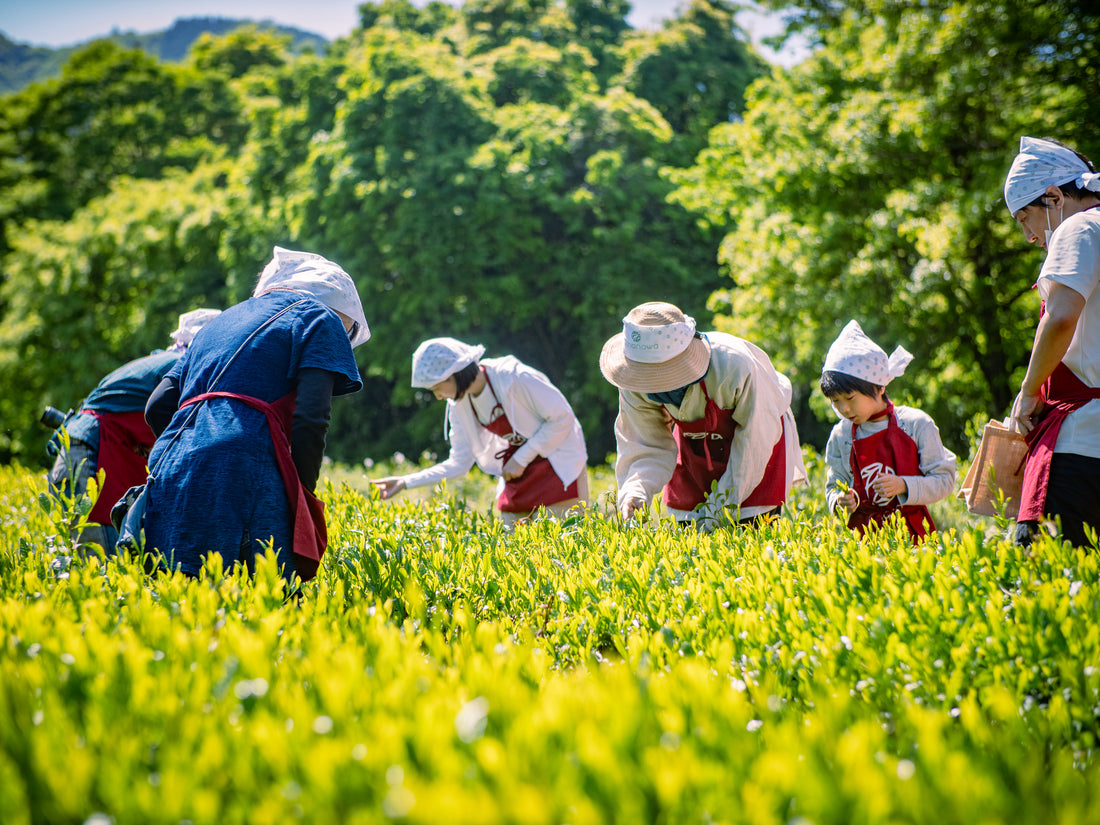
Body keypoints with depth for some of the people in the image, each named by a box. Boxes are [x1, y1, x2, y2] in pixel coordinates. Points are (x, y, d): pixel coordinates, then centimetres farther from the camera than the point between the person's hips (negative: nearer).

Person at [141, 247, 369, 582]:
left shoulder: (225, 319, 33)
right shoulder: (321, 319, 13)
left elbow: (157, 409, 23)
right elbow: (310, 419, -3)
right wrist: (304, 499, 3)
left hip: (170, 472, 7)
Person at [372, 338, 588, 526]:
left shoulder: (513, 377, -21)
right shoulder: (459, 405, -1)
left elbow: (562, 418, -16)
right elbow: (459, 463, 3)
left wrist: (521, 459, -15)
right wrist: (405, 482, -4)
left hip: (558, 462, -6)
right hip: (519, 468, 7)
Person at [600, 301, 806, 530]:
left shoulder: (734, 366, -40)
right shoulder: (635, 388, -28)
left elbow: (755, 439, -26)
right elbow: (646, 449, -19)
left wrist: (722, 504, -25)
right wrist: (634, 493, -41)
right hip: (694, 446, 3)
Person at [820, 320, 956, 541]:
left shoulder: (916, 424, -1)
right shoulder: (840, 436, 6)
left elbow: (944, 480, -1)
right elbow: (834, 486, 14)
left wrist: (903, 486, -15)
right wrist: (839, 501, -9)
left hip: (912, 530, -2)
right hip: (863, 534, 2)